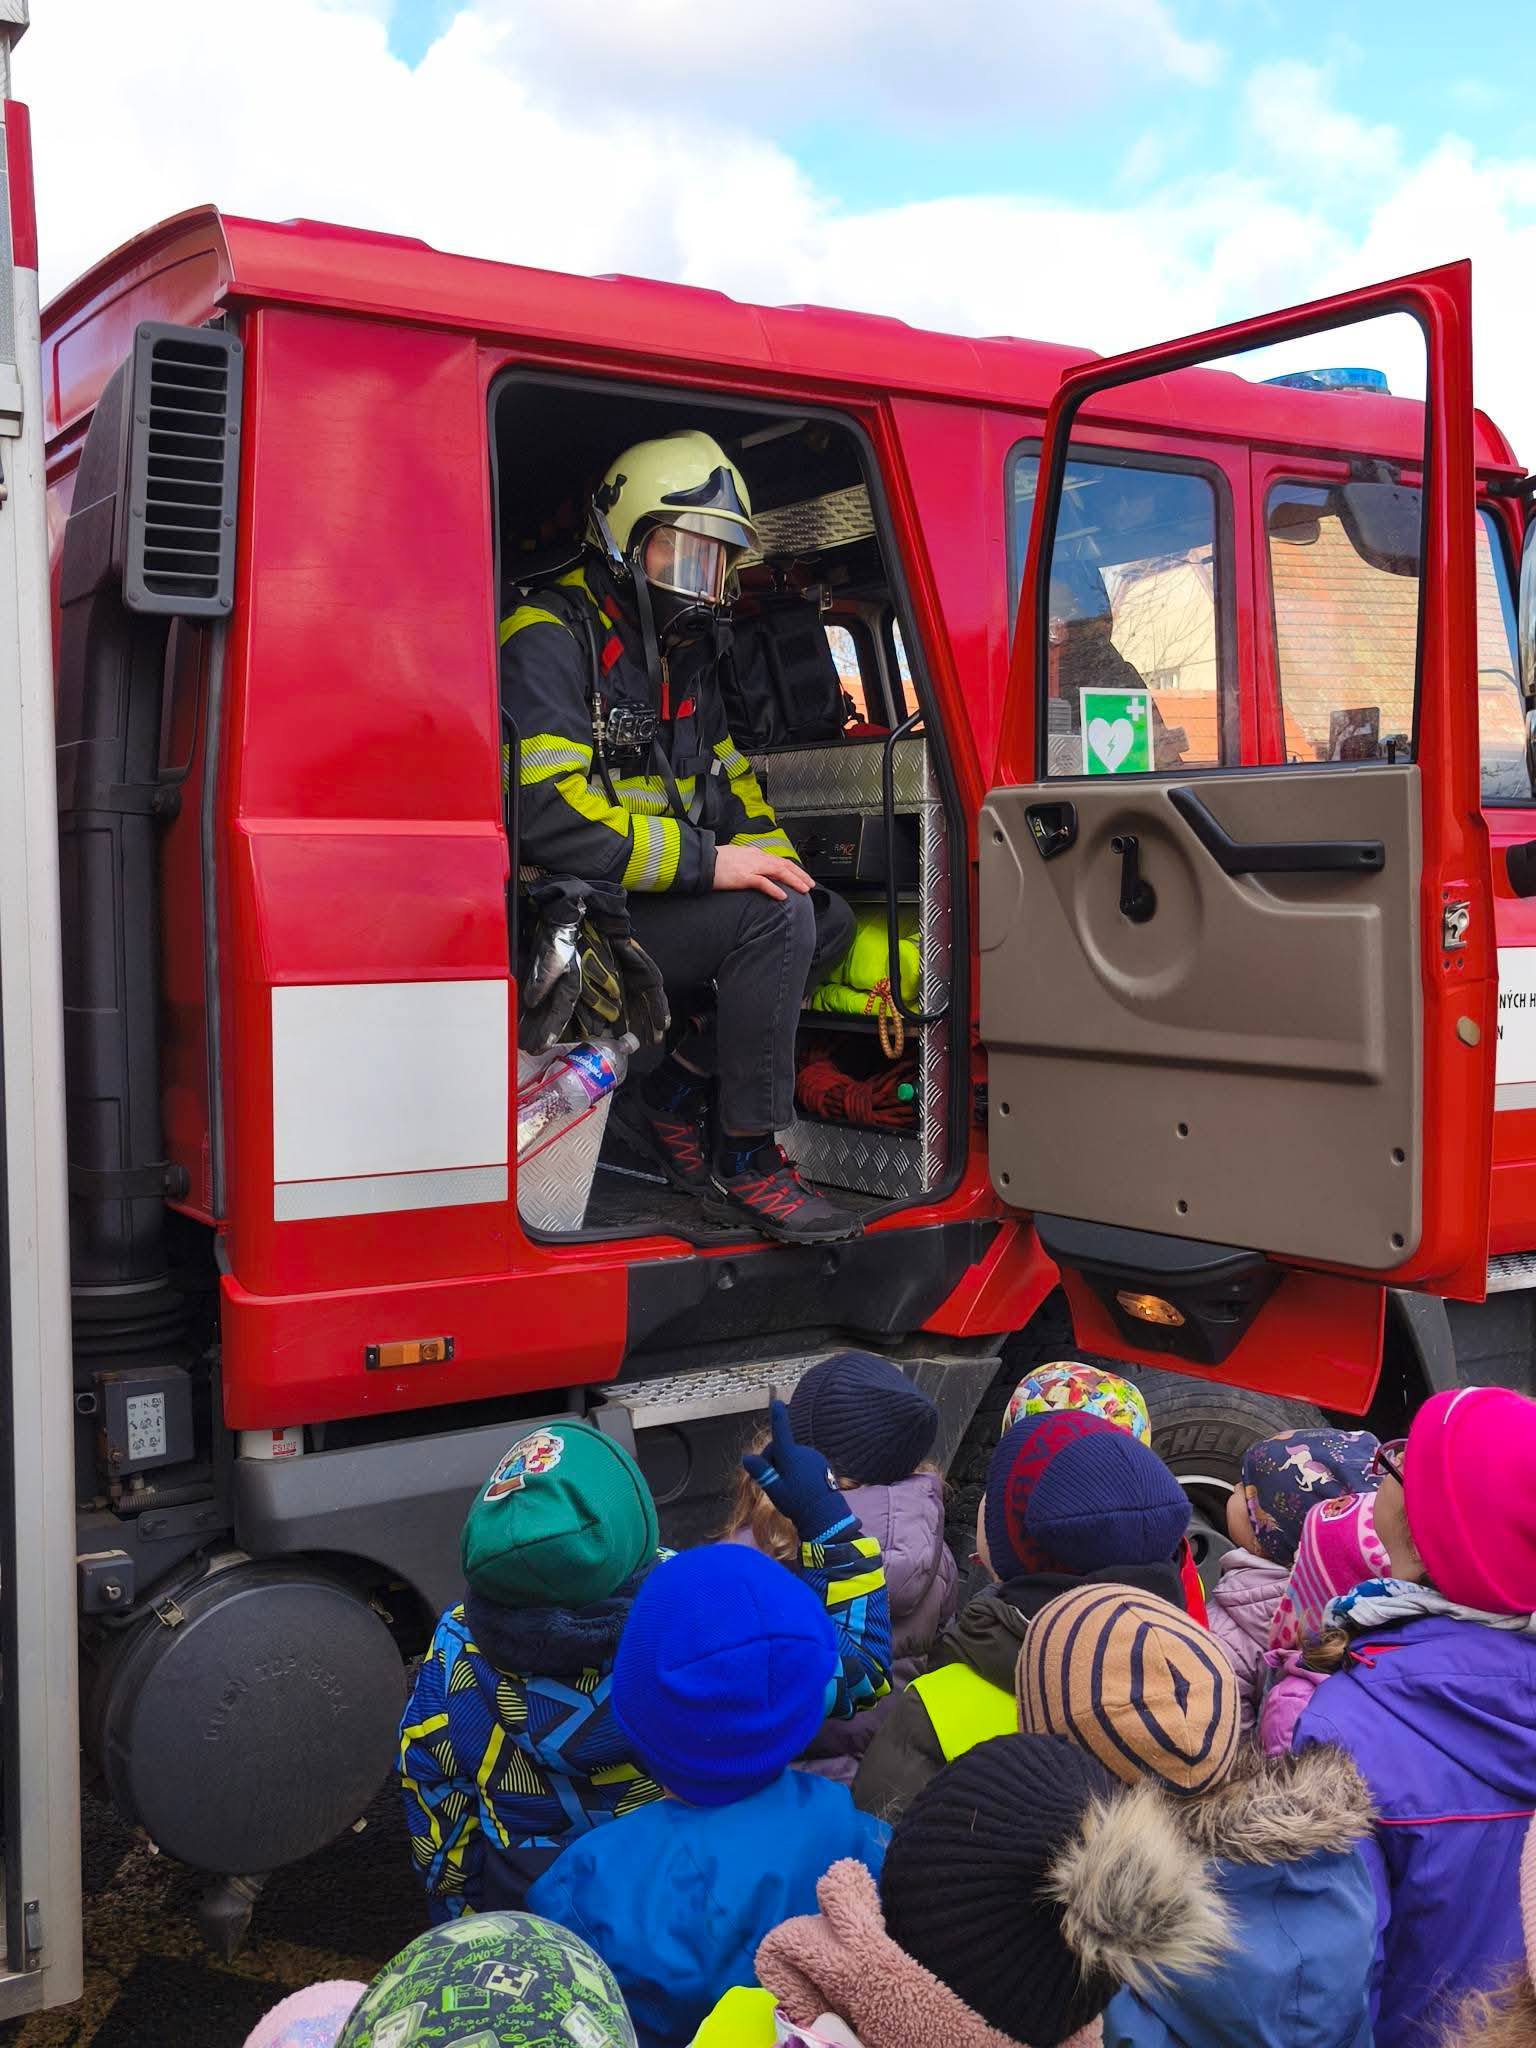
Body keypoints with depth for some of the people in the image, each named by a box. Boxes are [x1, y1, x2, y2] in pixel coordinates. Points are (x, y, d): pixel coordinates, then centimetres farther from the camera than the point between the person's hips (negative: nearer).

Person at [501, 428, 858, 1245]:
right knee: (774, 920, -25)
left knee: (829, 920, -4)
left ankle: (672, 1091, -3)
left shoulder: (684, 654, 17)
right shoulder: (548, 640, -13)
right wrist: (708, 862, -26)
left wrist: (779, 868, 2)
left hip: (661, 899, 9)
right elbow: (548, 817, -25)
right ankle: (744, 1167, -17)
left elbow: (729, 781, 23)